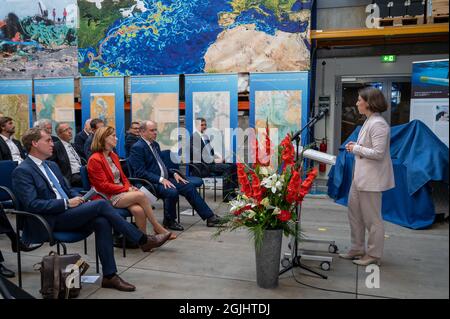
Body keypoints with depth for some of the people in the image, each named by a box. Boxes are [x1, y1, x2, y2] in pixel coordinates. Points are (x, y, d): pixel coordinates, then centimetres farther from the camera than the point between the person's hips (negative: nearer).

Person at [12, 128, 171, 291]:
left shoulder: (51, 165, 18)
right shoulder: (22, 171, -8)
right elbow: (32, 204, -18)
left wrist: (78, 198, 1)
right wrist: (67, 203, -19)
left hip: (66, 213, 7)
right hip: (49, 221, -7)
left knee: (102, 222, -21)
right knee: (101, 205, -23)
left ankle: (109, 275, -17)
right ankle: (143, 240, -14)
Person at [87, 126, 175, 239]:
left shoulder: (114, 156, 17)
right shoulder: (95, 160, -7)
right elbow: (104, 185, -12)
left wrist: (129, 187, -2)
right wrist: (127, 189, -14)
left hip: (122, 193, 6)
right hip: (108, 197, -6)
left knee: (138, 210, -26)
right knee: (140, 195, -26)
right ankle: (157, 227, -13)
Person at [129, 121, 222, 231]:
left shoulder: (155, 144, 16)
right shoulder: (137, 148, -11)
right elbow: (140, 172, -19)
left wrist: (174, 174, 6)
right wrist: (161, 179, -25)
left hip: (164, 179, 9)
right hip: (150, 183, -9)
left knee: (189, 187, -2)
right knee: (172, 191, -32)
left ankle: (209, 217, 1)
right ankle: (169, 221, -7)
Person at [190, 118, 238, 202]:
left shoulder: (206, 136, 21)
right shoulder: (194, 137, -9)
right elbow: (198, 156, -18)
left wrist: (218, 157, 3)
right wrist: (214, 160, -18)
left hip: (210, 162, 9)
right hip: (202, 166, -9)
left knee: (233, 165, -9)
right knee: (227, 167, -25)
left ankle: (232, 192, -8)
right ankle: (226, 195, -20)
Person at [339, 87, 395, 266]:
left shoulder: (378, 124, -19)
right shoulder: (369, 121, 12)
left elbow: (378, 153, -24)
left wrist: (356, 148, -14)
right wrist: (356, 147, 4)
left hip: (371, 178, -10)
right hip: (360, 176, 10)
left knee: (371, 218, 3)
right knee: (354, 212, 17)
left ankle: (373, 255, 17)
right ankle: (357, 250, 31)